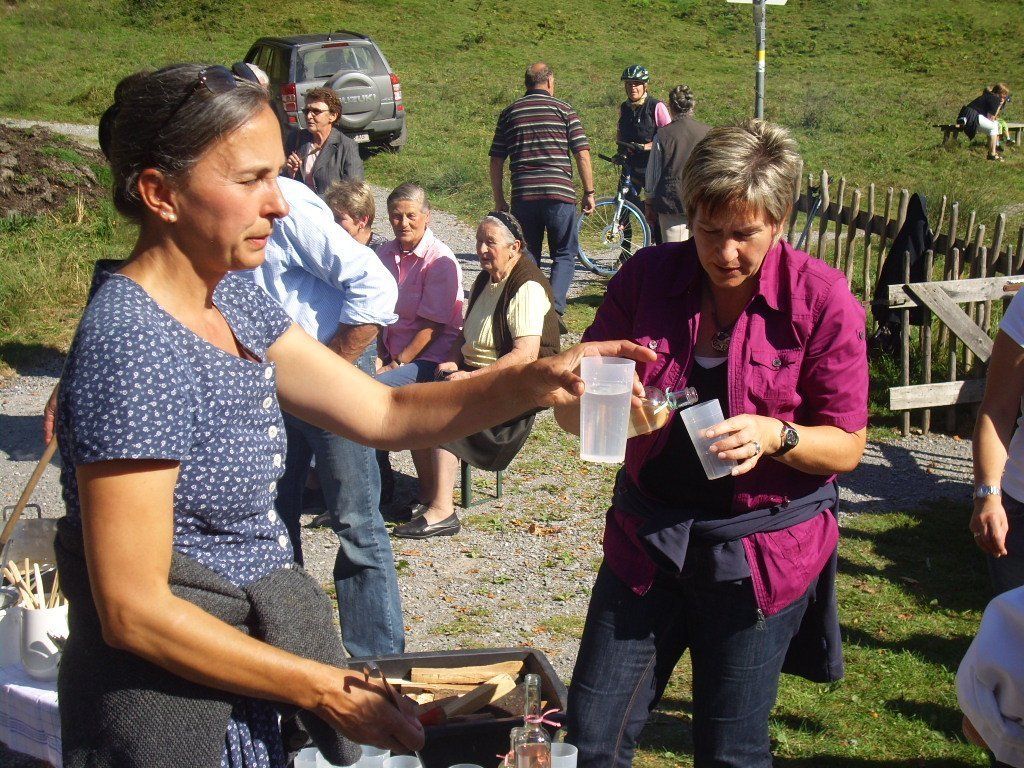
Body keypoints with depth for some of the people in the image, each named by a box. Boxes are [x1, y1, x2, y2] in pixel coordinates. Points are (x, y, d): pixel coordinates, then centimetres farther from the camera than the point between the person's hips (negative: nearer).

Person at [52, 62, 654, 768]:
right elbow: (133, 611, -23)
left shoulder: (231, 302, 3)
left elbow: (384, 412, 4)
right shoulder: (131, 345, -24)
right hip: (169, 703, -8)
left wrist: (532, 382, -11)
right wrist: (324, 690, -18)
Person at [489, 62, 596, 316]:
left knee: (527, 256, 12)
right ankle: (554, 308, -10)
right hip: (560, 193, -2)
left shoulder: (509, 112, 11)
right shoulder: (564, 110, 4)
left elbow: (496, 161, 10)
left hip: (522, 196, 2)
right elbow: (582, 155, -1)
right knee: (564, 255, 7)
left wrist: (499, 200, 16)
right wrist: (589, 193, 6)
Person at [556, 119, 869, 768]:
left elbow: (847, 445, -6)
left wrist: (775, 436, -26)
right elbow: (571, 410, 1)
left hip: (762, 548, -2)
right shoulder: (647, 277, -4)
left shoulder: (821, 298, -11)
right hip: (649, 536, 3)